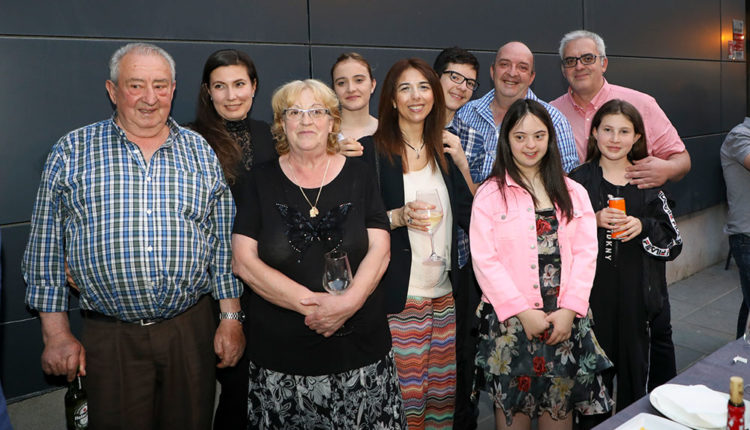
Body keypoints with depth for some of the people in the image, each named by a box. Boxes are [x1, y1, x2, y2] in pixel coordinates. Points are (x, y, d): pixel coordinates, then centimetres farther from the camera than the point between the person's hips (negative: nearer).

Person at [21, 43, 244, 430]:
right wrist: (56, 333, -1)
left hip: (191, 329, 2)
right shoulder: (72, 152, 0)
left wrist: (231, 318, 3)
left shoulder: (200, 152, 5)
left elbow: (223, 241, 7)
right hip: (109, 336, -1)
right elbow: (45, 248, 2)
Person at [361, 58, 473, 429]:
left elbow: (469, 215, 9)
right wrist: (399, 217, -20)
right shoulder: (372, 151, -4)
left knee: (443, 391, 12)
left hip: (443, 293, 5)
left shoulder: (443, 154, 13)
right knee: (406, 394, -1)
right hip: (399, 296, -5)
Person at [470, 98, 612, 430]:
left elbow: (585, 253, 3)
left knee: (560, 403, 9)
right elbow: (485, 260, -8)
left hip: (565, 319, 3)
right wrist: (522, 312, -13)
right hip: (510, 319, -2)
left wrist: (569, 310, -8)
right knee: (512, 402, 6)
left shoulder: (573, 193, 10)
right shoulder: (490, 194, -2)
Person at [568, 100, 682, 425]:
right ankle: (592, 422, 21)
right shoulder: (578, 180, 2)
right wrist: (592, 221, -15)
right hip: (592, 292, -1)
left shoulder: (648, 181, 6)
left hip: (638, 294, 1)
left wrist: (643, 227, -12)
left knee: (636, 365, 7)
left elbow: (673, 243, 6)